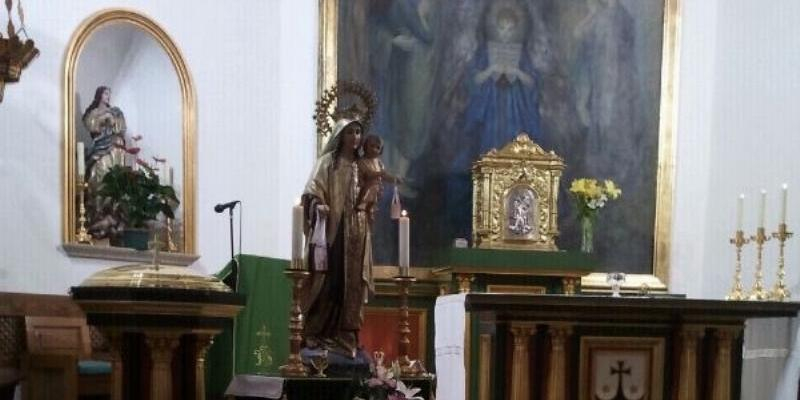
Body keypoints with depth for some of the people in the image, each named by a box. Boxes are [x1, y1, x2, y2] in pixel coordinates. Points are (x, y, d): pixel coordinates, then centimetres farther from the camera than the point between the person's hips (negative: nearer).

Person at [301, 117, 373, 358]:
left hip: (356, 231, 5)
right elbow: (312, 191, -9)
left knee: (352, 281, 2)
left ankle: (345, 334, 6)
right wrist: (318, 205, -26)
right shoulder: (328, 161, -1)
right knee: (329, 280, -7)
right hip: (332, 228, -5)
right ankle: (319, 333, -1)